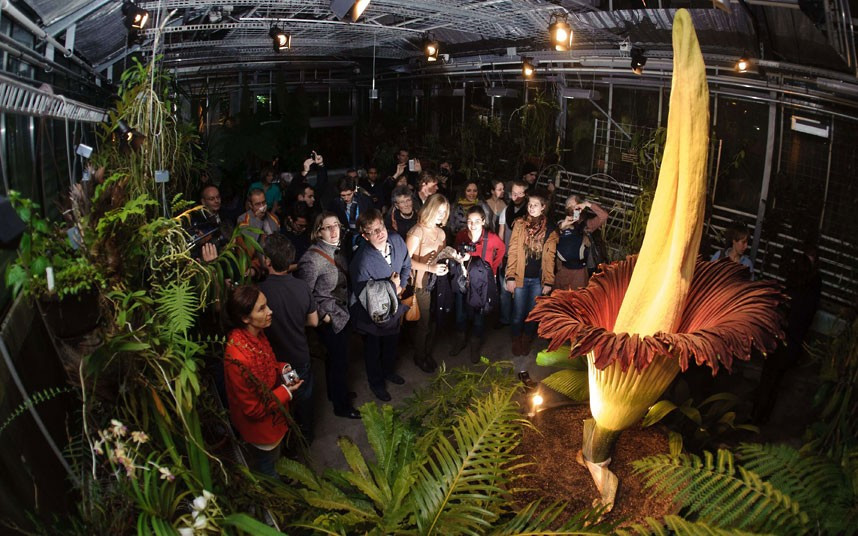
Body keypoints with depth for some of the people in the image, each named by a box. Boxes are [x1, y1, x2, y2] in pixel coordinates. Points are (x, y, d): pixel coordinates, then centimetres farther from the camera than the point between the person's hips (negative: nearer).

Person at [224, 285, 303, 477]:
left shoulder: (255, 334, -15)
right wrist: (285, 392, -20)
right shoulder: (238, 358, -40)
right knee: (266, 469, 23)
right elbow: (252, 408, -28)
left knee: (273, 457, 34)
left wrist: (281, 369, -9)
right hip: (259, 426, -8)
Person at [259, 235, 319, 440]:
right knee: (304, 397, 27)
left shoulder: (259, 291, -31)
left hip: (275, 360, -3)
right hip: (301, 356, 3)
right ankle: (306, 433, 48)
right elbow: (313, 322, -4)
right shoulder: (302, 287, -18)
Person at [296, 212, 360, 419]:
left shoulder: (336, 250, -1)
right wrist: (323, 316, -15)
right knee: (340, 360, 7)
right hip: (329, 319, -7)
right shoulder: (312, 258, -26)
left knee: (334, 357, 25)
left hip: (342, 314, 7)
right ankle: (342, 406, 27)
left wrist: (347, 308, 8)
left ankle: (335, 392, 46)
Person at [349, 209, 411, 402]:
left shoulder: (397, 241, -19)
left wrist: (400, 286, -10)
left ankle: (389, 371, 58)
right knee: (373, 349, 20)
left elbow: (406, 266, 1)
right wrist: (391, 286, -29)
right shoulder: (362, 261, -38)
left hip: (393, 305, 6)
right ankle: (376, 382, 46)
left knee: (392, 342, 29)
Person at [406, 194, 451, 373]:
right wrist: (430, 268, -28)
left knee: (434, 320, 13)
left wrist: (444, 266, -2)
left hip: (437, 283, 6)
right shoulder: (417, 232, -14)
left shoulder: (441, 232, 7)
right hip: (422, 284, -6)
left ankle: (428, 353, 34)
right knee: (423, 322, 6)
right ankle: (419, 357, 27)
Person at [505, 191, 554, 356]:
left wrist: (549, 281, -2)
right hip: (521, 277, -1)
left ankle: (527, 340, 32)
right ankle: (516, 340, 28)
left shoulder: (549, 229, -1)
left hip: (538, 279, 1)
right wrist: (510, 277, -9)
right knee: (519, 313, 7)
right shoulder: (520, 224, -3)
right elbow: (512, 251, -5)